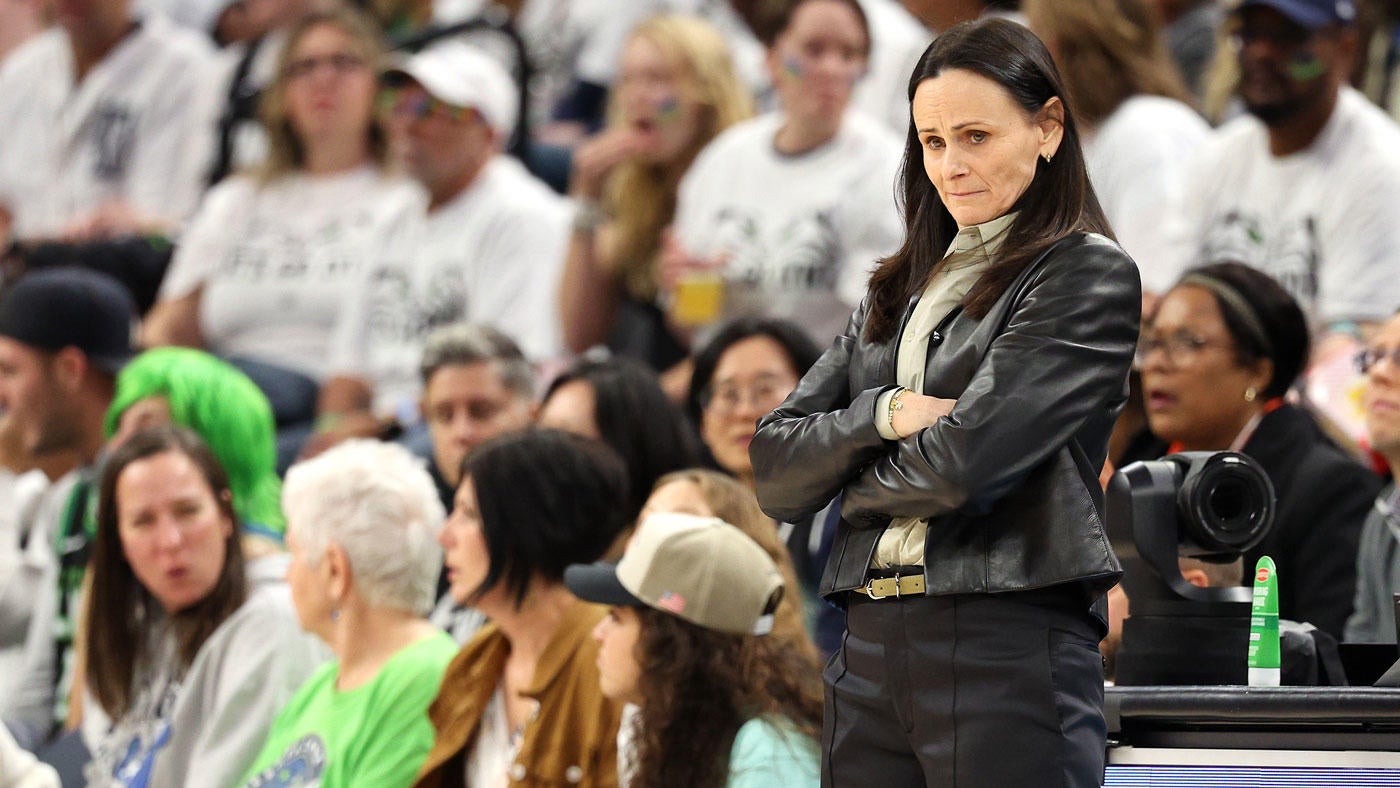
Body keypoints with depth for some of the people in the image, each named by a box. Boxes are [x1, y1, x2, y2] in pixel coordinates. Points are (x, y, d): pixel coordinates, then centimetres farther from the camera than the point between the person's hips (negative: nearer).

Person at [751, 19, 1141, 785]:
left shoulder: (1088, 276, -2)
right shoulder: (898, 291, 19)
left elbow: (963, 463, -13)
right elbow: (774, 467, 11)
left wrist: (856, 485, 6)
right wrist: (883, 414, -7)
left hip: (1008, 655, -6)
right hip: (869, 647, 6)